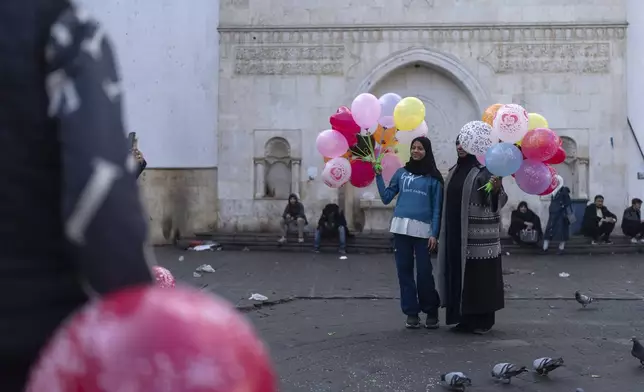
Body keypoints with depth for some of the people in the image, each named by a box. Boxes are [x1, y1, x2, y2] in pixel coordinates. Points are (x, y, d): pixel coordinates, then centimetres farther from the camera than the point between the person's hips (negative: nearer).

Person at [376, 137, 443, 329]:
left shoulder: (433, 177, 5)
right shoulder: (401, 173, 12)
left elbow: (437, 208, 3)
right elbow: (386, 197, 8)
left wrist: (434, 234, -5)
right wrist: (378, 176, 1)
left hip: (423, 230, -3)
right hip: (401, 228, 3)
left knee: (424, 272, -4)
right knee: (404, 270, 3)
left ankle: (431, 312, 13)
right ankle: (411, 313, 11)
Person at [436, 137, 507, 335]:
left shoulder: (484, 169, -8)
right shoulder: (454, 171, 13)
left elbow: (496, 201, -16)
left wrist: (497, 189, -36)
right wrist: (445, 232, 18)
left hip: (478, 233, -7)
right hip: (456, 234, 7)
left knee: (479, 275, -3)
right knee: (460, 273, 9)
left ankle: (483, 320, 6)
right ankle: (466, 318, 17)